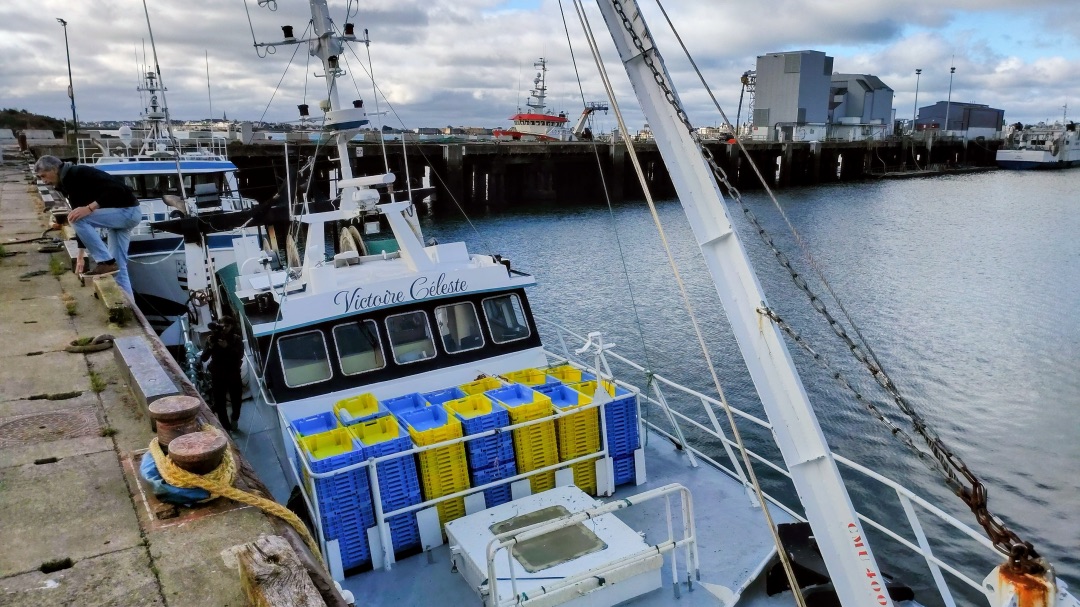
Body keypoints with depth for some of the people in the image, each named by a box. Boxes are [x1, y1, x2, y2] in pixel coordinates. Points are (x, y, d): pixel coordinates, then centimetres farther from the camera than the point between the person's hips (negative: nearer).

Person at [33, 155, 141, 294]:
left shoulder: (79, 173, -14)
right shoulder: (68, 183, 16)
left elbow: (116, 188, -26)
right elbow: (81, 220, 17)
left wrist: (90, 208, -30)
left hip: (127, 210, -10)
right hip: (120, 212, 10)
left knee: (78, 219, -21)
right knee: (118, 266, 7)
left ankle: (106, 262, -14)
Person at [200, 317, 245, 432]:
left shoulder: (237, 339, -3)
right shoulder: (213, 339, -4)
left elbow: (240, 355, -18)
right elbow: (203, 359, -9)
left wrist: (227, 347, -29)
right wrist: (210, 347, -24)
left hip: (233, 375, 1)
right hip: (218, 376, -1)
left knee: (237, 400, 16)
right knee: (219, 404, -3)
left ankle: (234, 419, 45)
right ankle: (226, 427, 8)